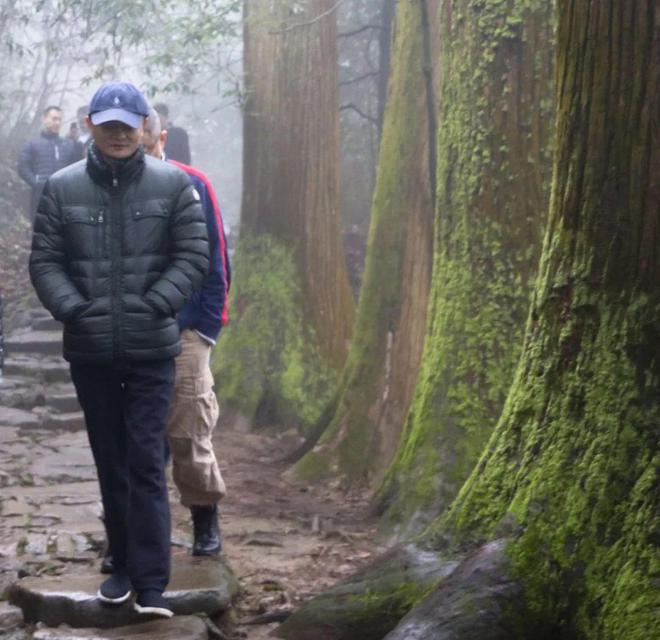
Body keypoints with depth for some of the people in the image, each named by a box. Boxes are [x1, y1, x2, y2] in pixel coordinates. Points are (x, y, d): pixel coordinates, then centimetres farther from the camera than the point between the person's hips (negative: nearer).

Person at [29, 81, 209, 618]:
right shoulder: (62, 188, 1)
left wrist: (154, 306, -13)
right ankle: (124, 564, 25)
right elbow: (45, 261, 2)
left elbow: (193, 257, -2)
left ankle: (151, 582, -4)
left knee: (146, 462, -6)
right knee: (110, 462, 12)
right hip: (89, 351, 2)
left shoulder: (174, 185, -1)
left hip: (152, 350, -2)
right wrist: (73, 309, -12)